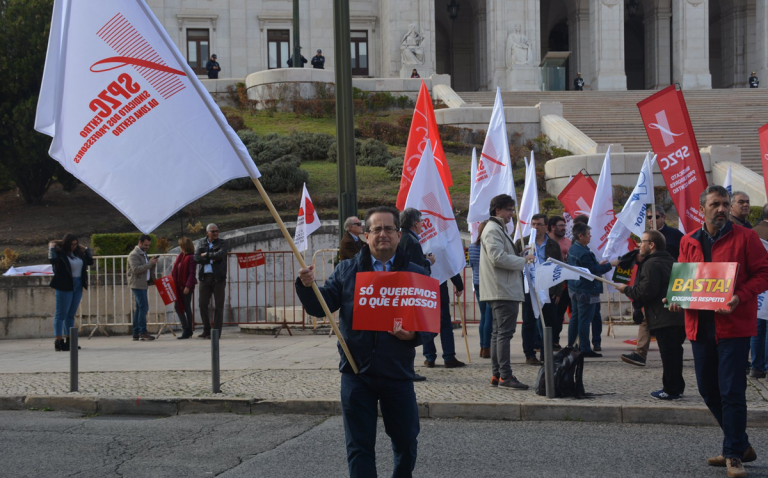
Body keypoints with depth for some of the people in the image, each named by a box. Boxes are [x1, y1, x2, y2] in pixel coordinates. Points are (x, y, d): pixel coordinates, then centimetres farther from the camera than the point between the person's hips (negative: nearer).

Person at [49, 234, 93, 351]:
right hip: (64, 287, -7)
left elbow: (90, 261, 16)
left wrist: (85, 249, 14)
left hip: (78, 286, 7)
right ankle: (58, 341, -6)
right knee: (61, 314, -5)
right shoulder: (59, 253, -10)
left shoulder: (77, 253, 10)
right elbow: (52, 260, -30)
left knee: (71, 314, 11)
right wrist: (51, 248, -19)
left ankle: (68, 340, 17)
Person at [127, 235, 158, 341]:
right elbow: (136, 269, -21)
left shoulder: (143, 254, 21)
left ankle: (136, 333, 10)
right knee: (143, 307, -14)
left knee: (139, 308, 9)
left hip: (143, 284, 10)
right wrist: (150, 263, -20)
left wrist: (153, 264, 8)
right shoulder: (134, 255, -10)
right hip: (137, 284, -10)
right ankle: (143, 332, -15)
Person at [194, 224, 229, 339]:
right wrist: (211, 259, -10)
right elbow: (197, 258, -1)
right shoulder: (202, 245, 15)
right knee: (203, 304, 2)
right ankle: (206, 331, 12)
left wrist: (207, 255, -4)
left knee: (218, 306, -3)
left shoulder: (222, 243, 6)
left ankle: (216, 332, 0)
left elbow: (220, 255, -13)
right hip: (205, 278, 3)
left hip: (218, 278, -3)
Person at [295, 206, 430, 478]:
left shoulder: (416, 275, 4)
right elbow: (320, 307, 3)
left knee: (405, 440, 13)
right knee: (359, 446, 2)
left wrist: (415, 334, -19)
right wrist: (307, 286, -17)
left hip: (398, 374, 0)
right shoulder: (346, 271, 7)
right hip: (356, 373, 0)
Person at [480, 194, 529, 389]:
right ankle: (505, 376, -13)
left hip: (504, 290, 11)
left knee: (498, 332, 11)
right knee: (504, 332, -12)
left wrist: (521, 254, 12)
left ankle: (497, 375, 15)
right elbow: (498, 257, -22)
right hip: (503, 291, -11)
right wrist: (523, 261, -14)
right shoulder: (493, 230, -12)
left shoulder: (498, 229, 23)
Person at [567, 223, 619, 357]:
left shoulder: (573, 249, 9)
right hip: (586, 291, -10)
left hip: (575, 289, 10)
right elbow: (593, 270, -20)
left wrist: (599, 265, 16)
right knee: (585, 320, -5)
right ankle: (585, 349, -2)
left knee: (575, 317, 16)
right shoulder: (583, 253, -21)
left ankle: (570, 345, 21)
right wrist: (610, 264, -12)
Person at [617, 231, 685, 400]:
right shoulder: (669, 260, 17)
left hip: (663, 319, -10)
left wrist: (626, 290, -4)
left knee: (668, 354, -4)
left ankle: (671, 390, -1)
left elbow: (646, 292, -19)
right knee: (674, 353, 16)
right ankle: (677, 387, 23)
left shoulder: (652, 264, -14)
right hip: (678, 316, 10)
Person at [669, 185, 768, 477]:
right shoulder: (688, 242, 10)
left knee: (731, 392, -7)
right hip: (700, 326, 6)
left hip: (734, 325, -5)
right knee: (708, 389, 12)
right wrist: (676, 300, -2)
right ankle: (741, 445, 27)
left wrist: (740, 296, -20)